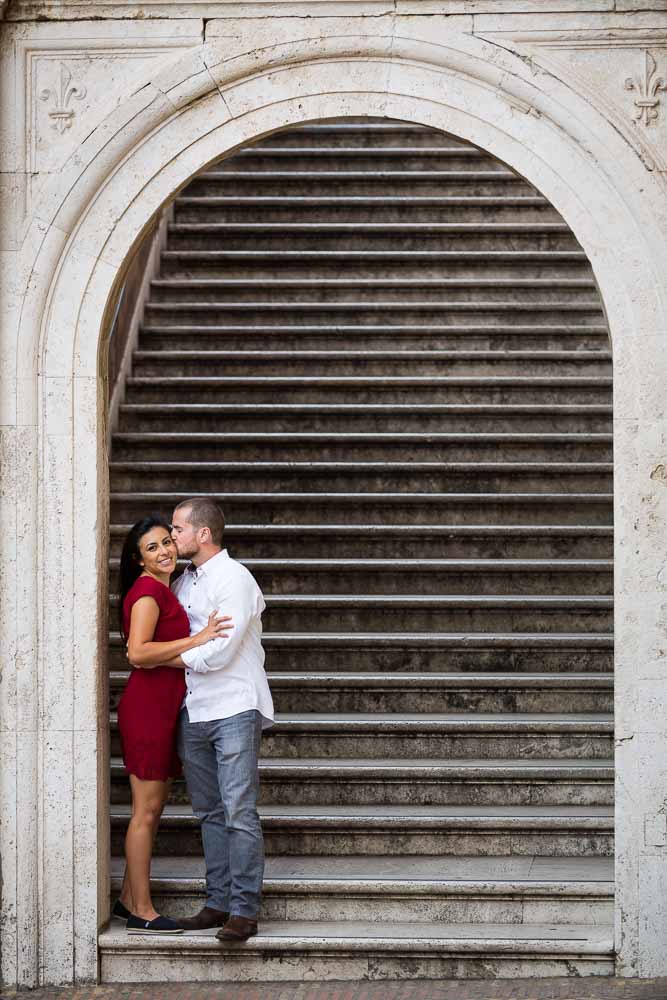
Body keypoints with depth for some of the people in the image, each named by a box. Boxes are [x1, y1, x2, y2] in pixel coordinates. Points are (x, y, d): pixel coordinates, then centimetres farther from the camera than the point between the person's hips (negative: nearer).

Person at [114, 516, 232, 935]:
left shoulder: (163, 590, 18)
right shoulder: (147, 589, -12)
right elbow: (138, 652, -23)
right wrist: (196, 640, -23)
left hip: (163, 707, 10)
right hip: (147, 706, -10)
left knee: (152, 809, 14)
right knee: (146, 810, -5)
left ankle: (130, 900, 21)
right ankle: (142, 913, 0)